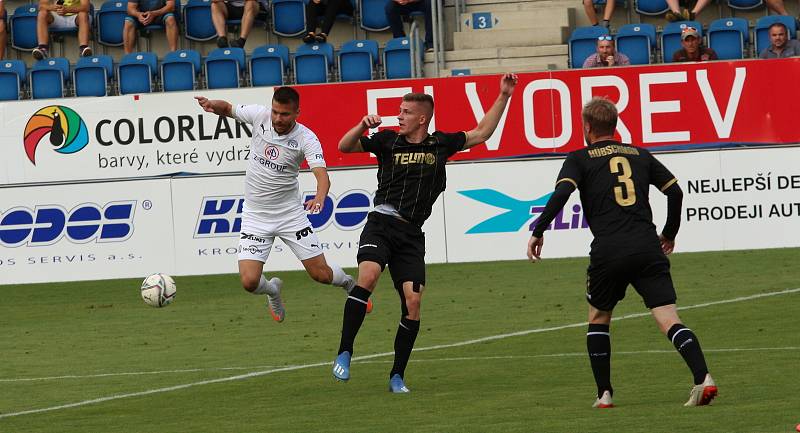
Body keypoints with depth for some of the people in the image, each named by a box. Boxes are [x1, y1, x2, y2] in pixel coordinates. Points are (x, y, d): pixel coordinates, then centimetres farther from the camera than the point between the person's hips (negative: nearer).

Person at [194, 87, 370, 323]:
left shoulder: (307, 139, -17)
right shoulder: (259, 115, -9)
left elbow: (321, 174, -30)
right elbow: (228, 109, 8)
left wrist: (319, 199, -52)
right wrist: (213, 104, -15)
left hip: (290, 213, -2)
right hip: (255, 215, 2)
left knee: (321, 274, 0)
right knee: (249, 281, -11)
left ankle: (349, 283, 38)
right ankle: (272, 290, 28)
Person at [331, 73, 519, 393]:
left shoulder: (440, 144, 12)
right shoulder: (388, 141, 8)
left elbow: (481, 133, 22)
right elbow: (345, 147, 4)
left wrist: (503, 96, 18)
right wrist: (363, 126, -14)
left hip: (412, 235, 2)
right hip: (382, 223, -2)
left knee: (412, 301, -7)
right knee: (367, 276, -27)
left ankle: (397, 376, 4)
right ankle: (344, 354, -24)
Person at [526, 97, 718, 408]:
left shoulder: (579, 159, 9)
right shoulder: (639, 155, 20)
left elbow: (561, 193, -8)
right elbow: (675, 190, 17)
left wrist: (538, 231, -2)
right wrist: (669, 233, 30)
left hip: (607, 251, -2)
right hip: (647, 248, 2)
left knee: (598, 318, 20)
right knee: (669, 319, -6)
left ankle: (604, 394, 17)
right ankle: (703, 378, -27)